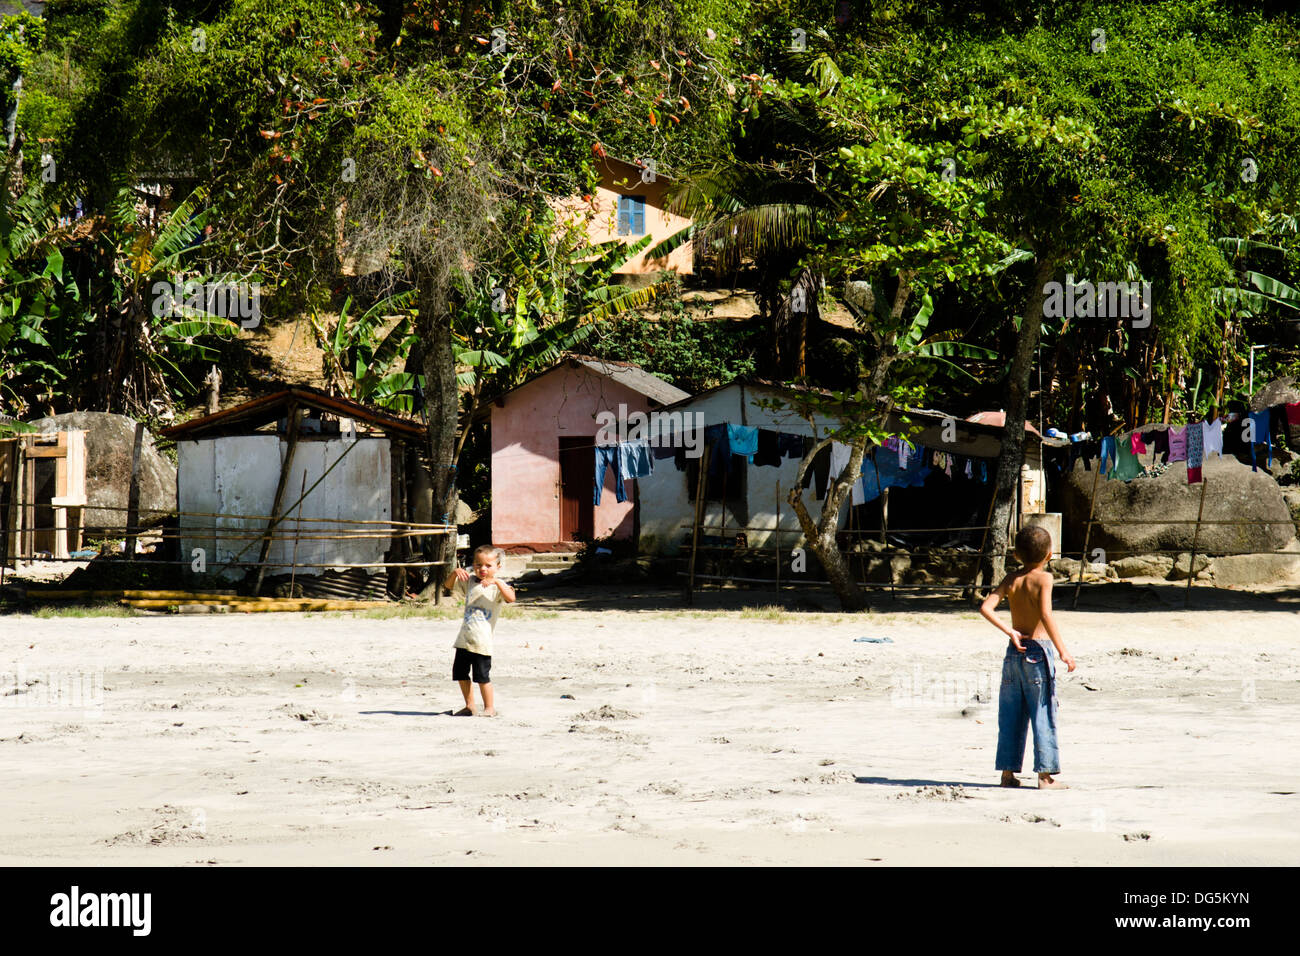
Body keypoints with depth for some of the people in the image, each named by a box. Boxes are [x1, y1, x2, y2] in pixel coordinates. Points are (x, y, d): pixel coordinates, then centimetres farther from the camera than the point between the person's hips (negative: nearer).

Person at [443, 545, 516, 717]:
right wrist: (455, 573, -4)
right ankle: (469, 706, 24)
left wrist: (496, 581, -33)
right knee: (460, 672, 12)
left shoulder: (498, 586, -6)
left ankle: (489, 707, 8)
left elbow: (511, 598, -23)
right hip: (464, 638, 7)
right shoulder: (469, 582, 12)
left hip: (482, 640, -6)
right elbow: (448, 585, 16)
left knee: (482, 675, -6)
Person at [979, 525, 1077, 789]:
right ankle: (1045, 775, -2)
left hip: (1014, 651, 5)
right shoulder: (1043, 578, -8)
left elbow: (986, 607, -5)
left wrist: (1010, 632, -4)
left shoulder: (1011, 579, 7)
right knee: (1043, 714, -1)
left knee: (1012, 715, 10)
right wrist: (1062, 650, -19)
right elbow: (1045, 614, -21)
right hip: (1038, 650, -5)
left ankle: (1007, 772, 13)